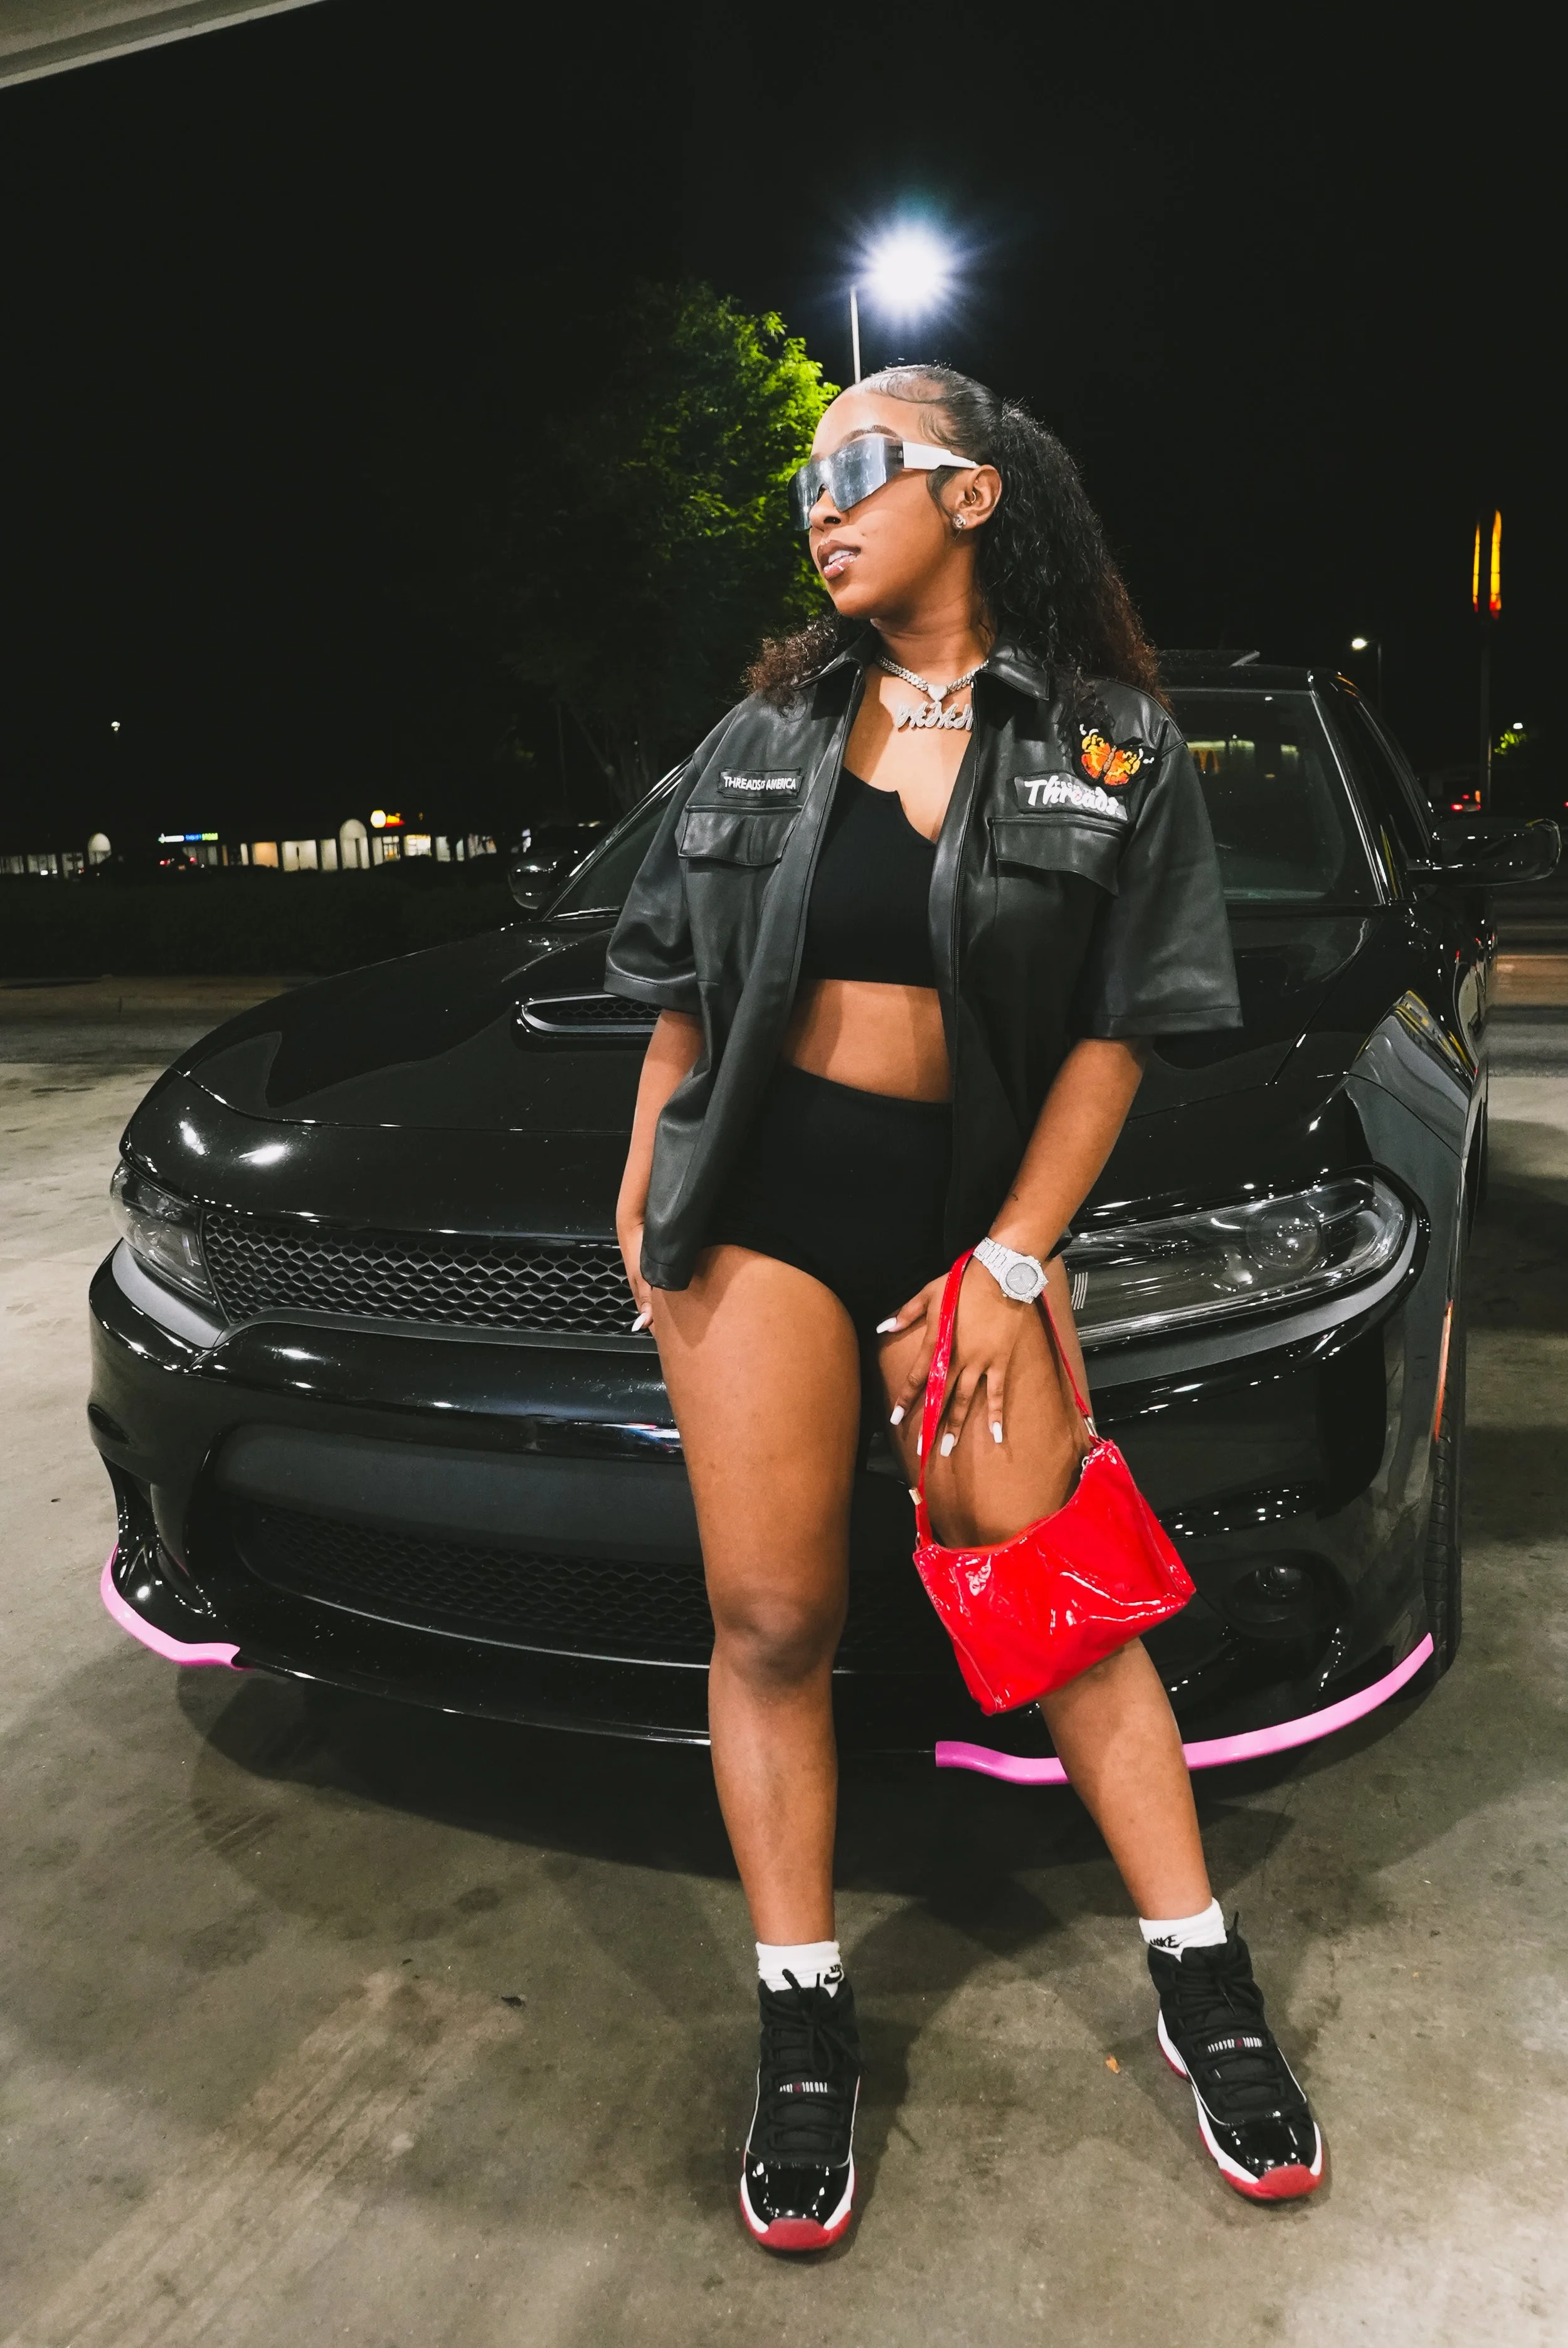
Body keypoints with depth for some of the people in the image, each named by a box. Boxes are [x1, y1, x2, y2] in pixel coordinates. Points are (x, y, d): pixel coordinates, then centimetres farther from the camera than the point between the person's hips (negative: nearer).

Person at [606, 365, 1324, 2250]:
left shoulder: (1108, 746, 2)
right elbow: (683, 986, 12)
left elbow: (1116, 1029, -2)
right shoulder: (769, 728, 10)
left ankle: (1201, 1983, 24)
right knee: (771, 1617, 2)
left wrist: (1009, 1265, -8)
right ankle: (802, 2022, 19)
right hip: (760, 1200, 2)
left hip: (978, 1208, -1)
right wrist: (642, 1189, 4)